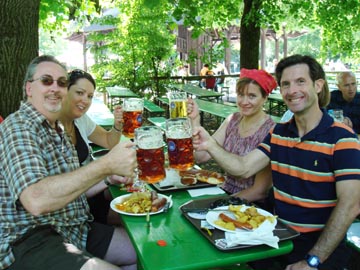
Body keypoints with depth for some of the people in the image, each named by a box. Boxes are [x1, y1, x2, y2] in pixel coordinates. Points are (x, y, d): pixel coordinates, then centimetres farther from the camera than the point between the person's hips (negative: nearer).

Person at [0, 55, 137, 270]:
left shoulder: (57, 130, 14)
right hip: (30, 241, -9)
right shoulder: (18, 127, -16)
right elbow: (36, 200, -33)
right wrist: (107, 165, -33)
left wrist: (108, 178, 6)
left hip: (75, 229, 9)